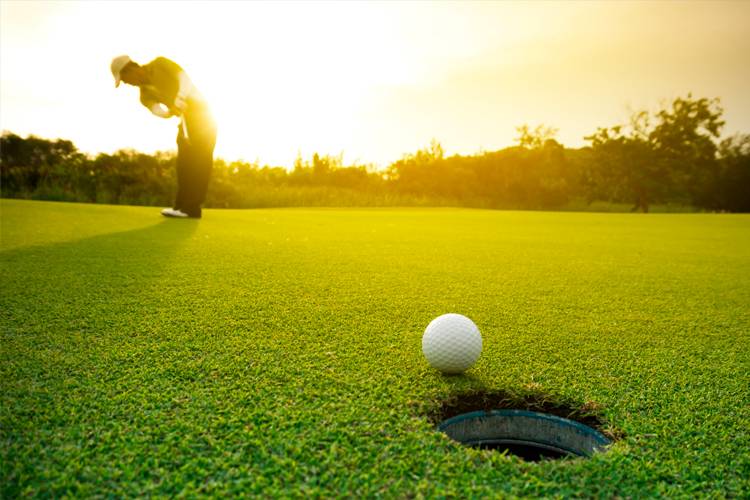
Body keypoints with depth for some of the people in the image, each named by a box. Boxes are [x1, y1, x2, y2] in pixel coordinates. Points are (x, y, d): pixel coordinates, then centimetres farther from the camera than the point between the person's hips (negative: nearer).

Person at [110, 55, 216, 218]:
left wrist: (179, 100, -32)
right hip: (186, 119, 8)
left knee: (198, 161, -14)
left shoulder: (160, 64, -7)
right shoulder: (145, 95, 8)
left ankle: (191, 207, -19)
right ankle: (183, 205, 5)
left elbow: (185, 79, -18)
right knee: (184, 164, 3)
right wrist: (170, 111, -29)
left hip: (199, 111, -8)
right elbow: (159, 112, -8)